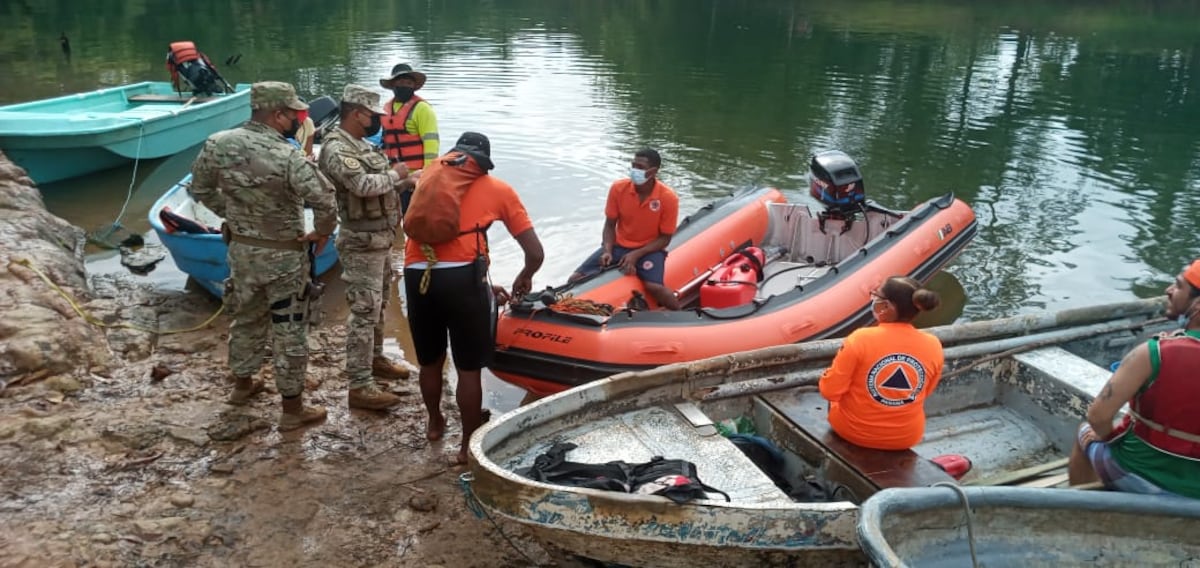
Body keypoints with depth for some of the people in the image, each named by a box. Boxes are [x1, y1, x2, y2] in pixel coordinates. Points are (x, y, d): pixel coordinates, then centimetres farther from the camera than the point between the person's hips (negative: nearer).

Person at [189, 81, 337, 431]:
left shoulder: (218, 144, -6)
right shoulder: (287, 157, -24)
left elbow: (201, 188, 8)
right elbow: (325, 201, -30)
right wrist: (322, 233, -12)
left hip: (240, 250, 6)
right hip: (283, 256, -6)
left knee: (246, 318, 25)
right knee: (289, 331, 5)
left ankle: (243, 385, 43)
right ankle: (292, 409, 14)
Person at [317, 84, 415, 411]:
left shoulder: (361, 146, 14)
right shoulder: (337, 149, -18)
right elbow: (363, 186, -31)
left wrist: (409, 179, 5)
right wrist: (395, 175, -14)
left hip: (381, 239, 10)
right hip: (362, 243, -10)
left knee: (378, 305, 21)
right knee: (364, 312, -9)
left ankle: (375, 359, 38)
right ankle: (359, 387, -5)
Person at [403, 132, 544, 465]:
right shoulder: (498, 189, 17)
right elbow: (535, 253, 13)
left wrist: (483, 286, 35)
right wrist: (524, 278, 35)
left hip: (417, 274, 4)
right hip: (461, 277, -4)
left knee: (430, 361, 23)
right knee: (469, 369, 10)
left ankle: (435, 423, 46)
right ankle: (469, 445, 21)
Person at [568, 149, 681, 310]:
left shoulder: (668, 198, -14)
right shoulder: (618, 188, -7)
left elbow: (665, 239, -8)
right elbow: (610, 225, 2)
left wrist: (636, 255, -19)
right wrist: (608, 251, -15)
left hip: (649, 249, -3)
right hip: (619, 246, 3)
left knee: (654, 287, -33)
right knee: (575, 281, -11)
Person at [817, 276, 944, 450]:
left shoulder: (861, 339, -25)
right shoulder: (933, 346, -13)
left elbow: (830, 391, -17)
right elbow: (925, 391, 5)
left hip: (855, 431, -3)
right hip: (907, 436, 3)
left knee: (836, 400, 29)